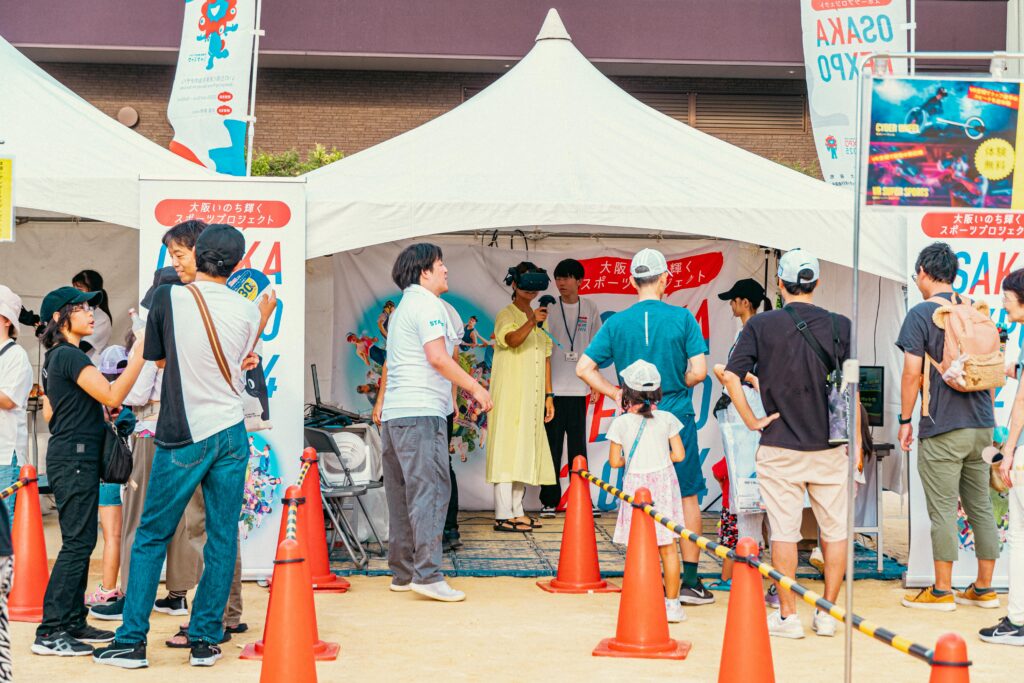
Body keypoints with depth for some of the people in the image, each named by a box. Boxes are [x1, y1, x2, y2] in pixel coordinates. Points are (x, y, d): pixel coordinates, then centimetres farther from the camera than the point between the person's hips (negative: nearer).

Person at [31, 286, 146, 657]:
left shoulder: (55, 357, 17)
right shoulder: (70, 356, -15)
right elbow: (112, 395, -20)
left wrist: (99, 406, 19)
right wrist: (140, 355, -17)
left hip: (69, 456, 10)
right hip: (75, 457, -10)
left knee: (79, 542, 12)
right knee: (77, 542, -10)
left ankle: (73, 622, 16)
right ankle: (50, 632, -11)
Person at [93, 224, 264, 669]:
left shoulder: (169, 298, -9)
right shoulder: (248, 311, -2)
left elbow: (157, 358, 5)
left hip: (182, 437, -2)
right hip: (231, 432, 2)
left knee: (152, 536, 7)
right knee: (222, 539, 8)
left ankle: (131, 641, 6)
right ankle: (205, 640, 11)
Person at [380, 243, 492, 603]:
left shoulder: (401, 308, 24)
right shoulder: (427, 305, -7)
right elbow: (438, 357, -16)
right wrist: (475, 387, -10)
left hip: (394, 413, 10)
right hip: (421, 412, -10)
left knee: (402, 495, 10)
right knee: (430, 491, -12)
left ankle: (402, 573, 12)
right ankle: (427, 574, -18)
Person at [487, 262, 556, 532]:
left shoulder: (539, 318, 18)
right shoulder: (506, 315, -5)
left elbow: (545, 358, 17)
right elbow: (512, 339, -26)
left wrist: (548, 395, 13)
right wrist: (531, 321, -44)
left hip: (532, 398, 7)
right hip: (510, 395, -7)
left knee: (524, 451, 9)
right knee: (507, 449, -10)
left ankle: (516, 511, 15)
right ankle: (503, 515, -13)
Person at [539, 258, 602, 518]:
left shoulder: (589, 308, 8)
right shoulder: (549, 308, 1)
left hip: (578, 388, 2)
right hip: (553, 387, -2)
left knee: (578, 444, 7)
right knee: (552, 444, 0)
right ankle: (549, 501, 4)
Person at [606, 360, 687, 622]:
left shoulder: (621, 423, -6)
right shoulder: (666, 419, -3)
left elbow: (614, 461, -3)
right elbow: (679, 454, -2)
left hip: (635, 486, -1)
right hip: (663, 483, 1)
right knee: (667, 547, 7)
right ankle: (672, 603, 11)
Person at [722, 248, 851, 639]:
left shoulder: (761, 325, -3)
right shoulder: (839, 325, -1)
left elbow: (731, 376, -11)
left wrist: (752, 421, -2)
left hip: (780, 446, -1)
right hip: (830, 446, 1)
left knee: (784, 532, 5)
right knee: (836, 531, 11)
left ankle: (788, 616, 7)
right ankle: (827, 614, 13)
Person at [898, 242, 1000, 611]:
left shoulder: (921, 314, -7)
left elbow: (913, 373, -12)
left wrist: (905, 420, -2)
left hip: (942, 429, -6)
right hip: (981, 426, 6)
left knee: (943, 511, -1)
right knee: (981, 507, 11)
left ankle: (942, 591, 3)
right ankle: (984, 588, 17)